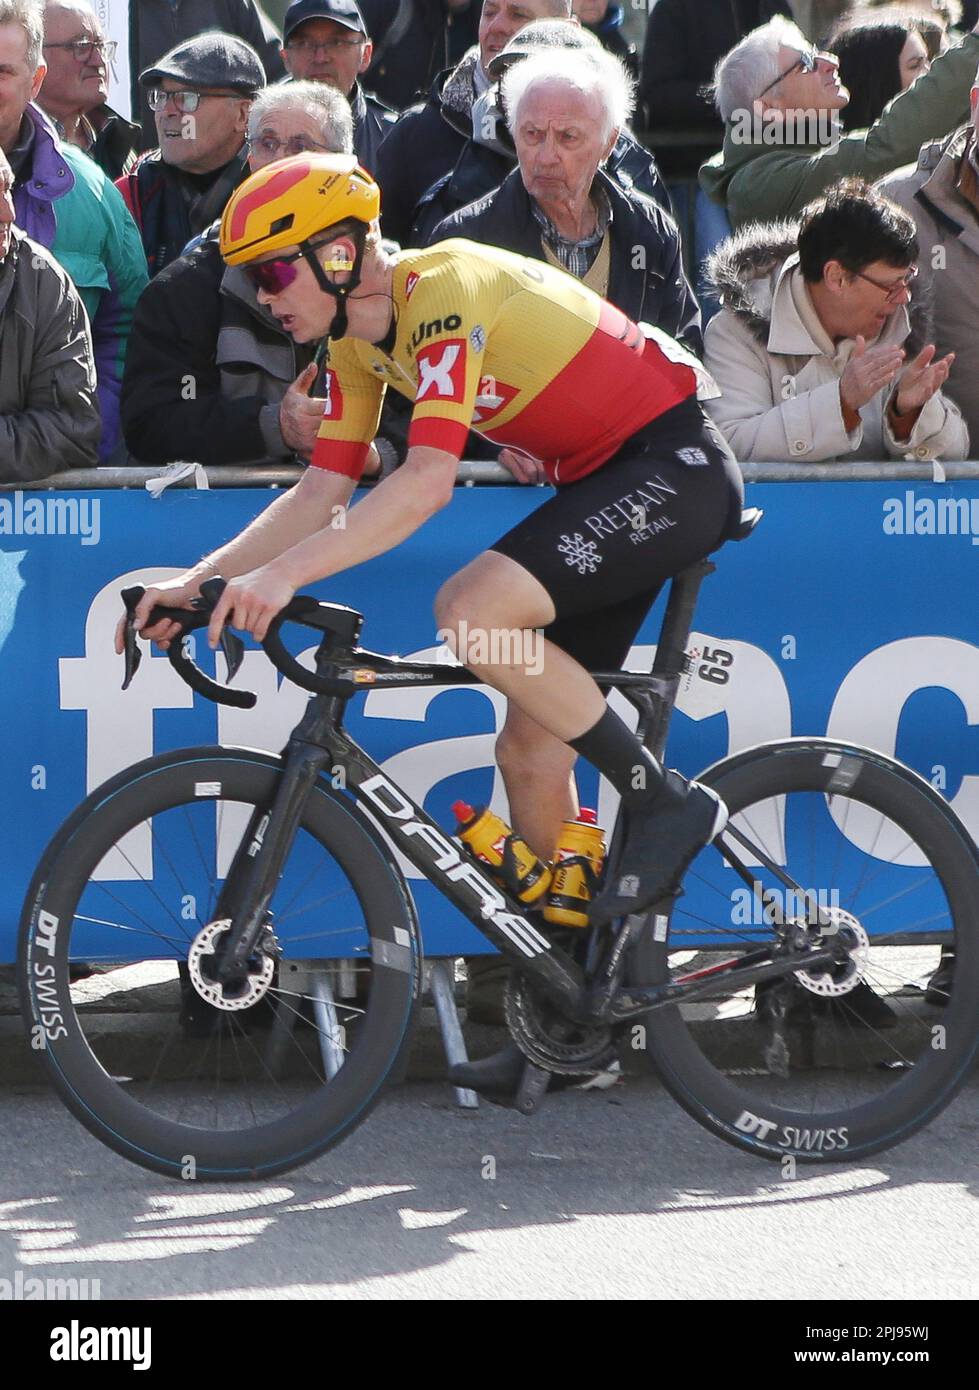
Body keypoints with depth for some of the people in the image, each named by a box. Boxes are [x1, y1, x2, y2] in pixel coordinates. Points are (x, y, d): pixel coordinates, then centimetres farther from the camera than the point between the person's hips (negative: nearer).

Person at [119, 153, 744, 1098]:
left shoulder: (444, 292, -24)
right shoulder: (358, 337, 5)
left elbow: (428, 482, -32)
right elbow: (326, 490, 7)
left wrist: (285, 573, -37)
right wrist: (202, 578, -4)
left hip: (674, 463, -10)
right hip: (600, 479, 10)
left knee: (473, 609, -28)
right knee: (530, 746, 6)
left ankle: (667, 805, -15)